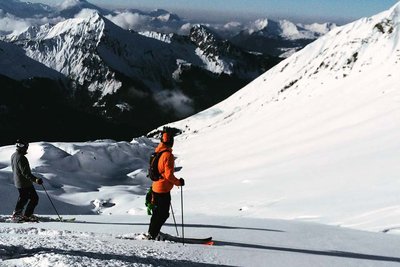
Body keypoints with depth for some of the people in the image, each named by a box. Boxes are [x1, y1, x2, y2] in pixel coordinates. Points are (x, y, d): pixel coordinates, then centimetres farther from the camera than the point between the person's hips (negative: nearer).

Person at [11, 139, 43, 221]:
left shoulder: (13, 156, 6)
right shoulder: (21, 158, -25)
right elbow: (25, 173, -30)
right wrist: (35, 179, -35)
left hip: (17, 182, 10)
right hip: (25, 183, -10)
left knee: (23, 198, 26)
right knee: (34, 198, 0)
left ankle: (16, 213, 37)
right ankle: (27, 216, 2)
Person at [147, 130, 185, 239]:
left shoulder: (157, 152, 8)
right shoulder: (168, 155, -19)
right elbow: (169, 175, -21)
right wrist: (178, 182, -6)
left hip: (155, 187, 9)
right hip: (163, 189, -9)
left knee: (157, 213, 19)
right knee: (163, 214, -1)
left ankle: (151, 233, 26)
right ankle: (152, 234, 1)